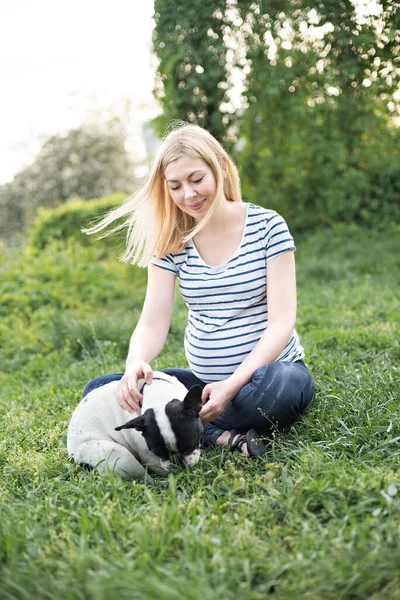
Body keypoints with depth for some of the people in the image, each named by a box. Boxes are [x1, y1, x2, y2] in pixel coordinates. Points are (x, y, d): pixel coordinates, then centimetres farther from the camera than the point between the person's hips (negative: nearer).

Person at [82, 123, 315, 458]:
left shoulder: (267, 226, -7)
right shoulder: (172, 242, 2)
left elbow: (282, 322, -14)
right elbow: (152, 324, -7)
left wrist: (233, 385, -28)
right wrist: (136, 363, -31)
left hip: (263, 372, -4)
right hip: (204, 380, 4)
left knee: (284, 383, -39)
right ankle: (222, 435, -23)